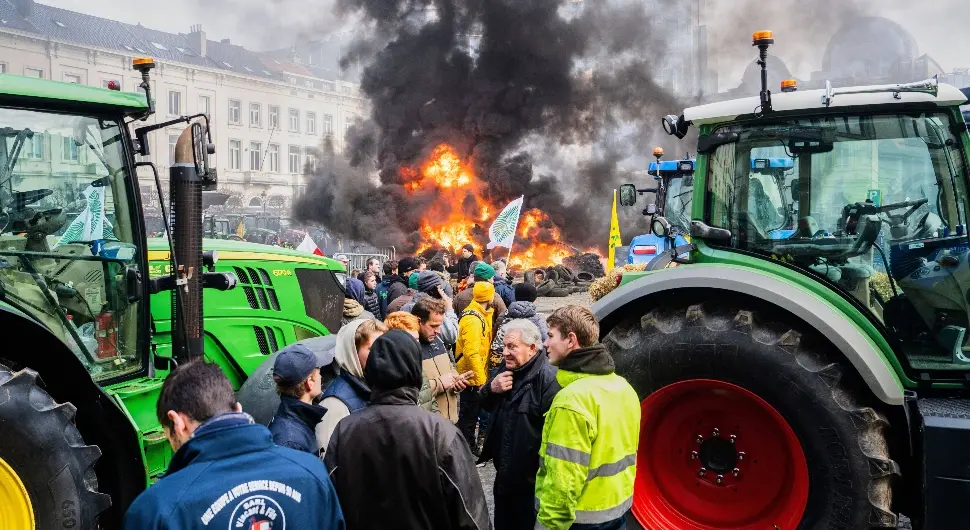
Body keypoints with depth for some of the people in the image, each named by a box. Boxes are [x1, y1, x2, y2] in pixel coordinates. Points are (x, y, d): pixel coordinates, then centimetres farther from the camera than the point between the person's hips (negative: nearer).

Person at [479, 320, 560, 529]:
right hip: (504, 471, 8)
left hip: (530, 477, -8)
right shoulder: (509, 371, 6)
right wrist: (492, 389, -8)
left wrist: (541, 473, -24)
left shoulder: (548, 378, -26)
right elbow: (486, 405, 15)